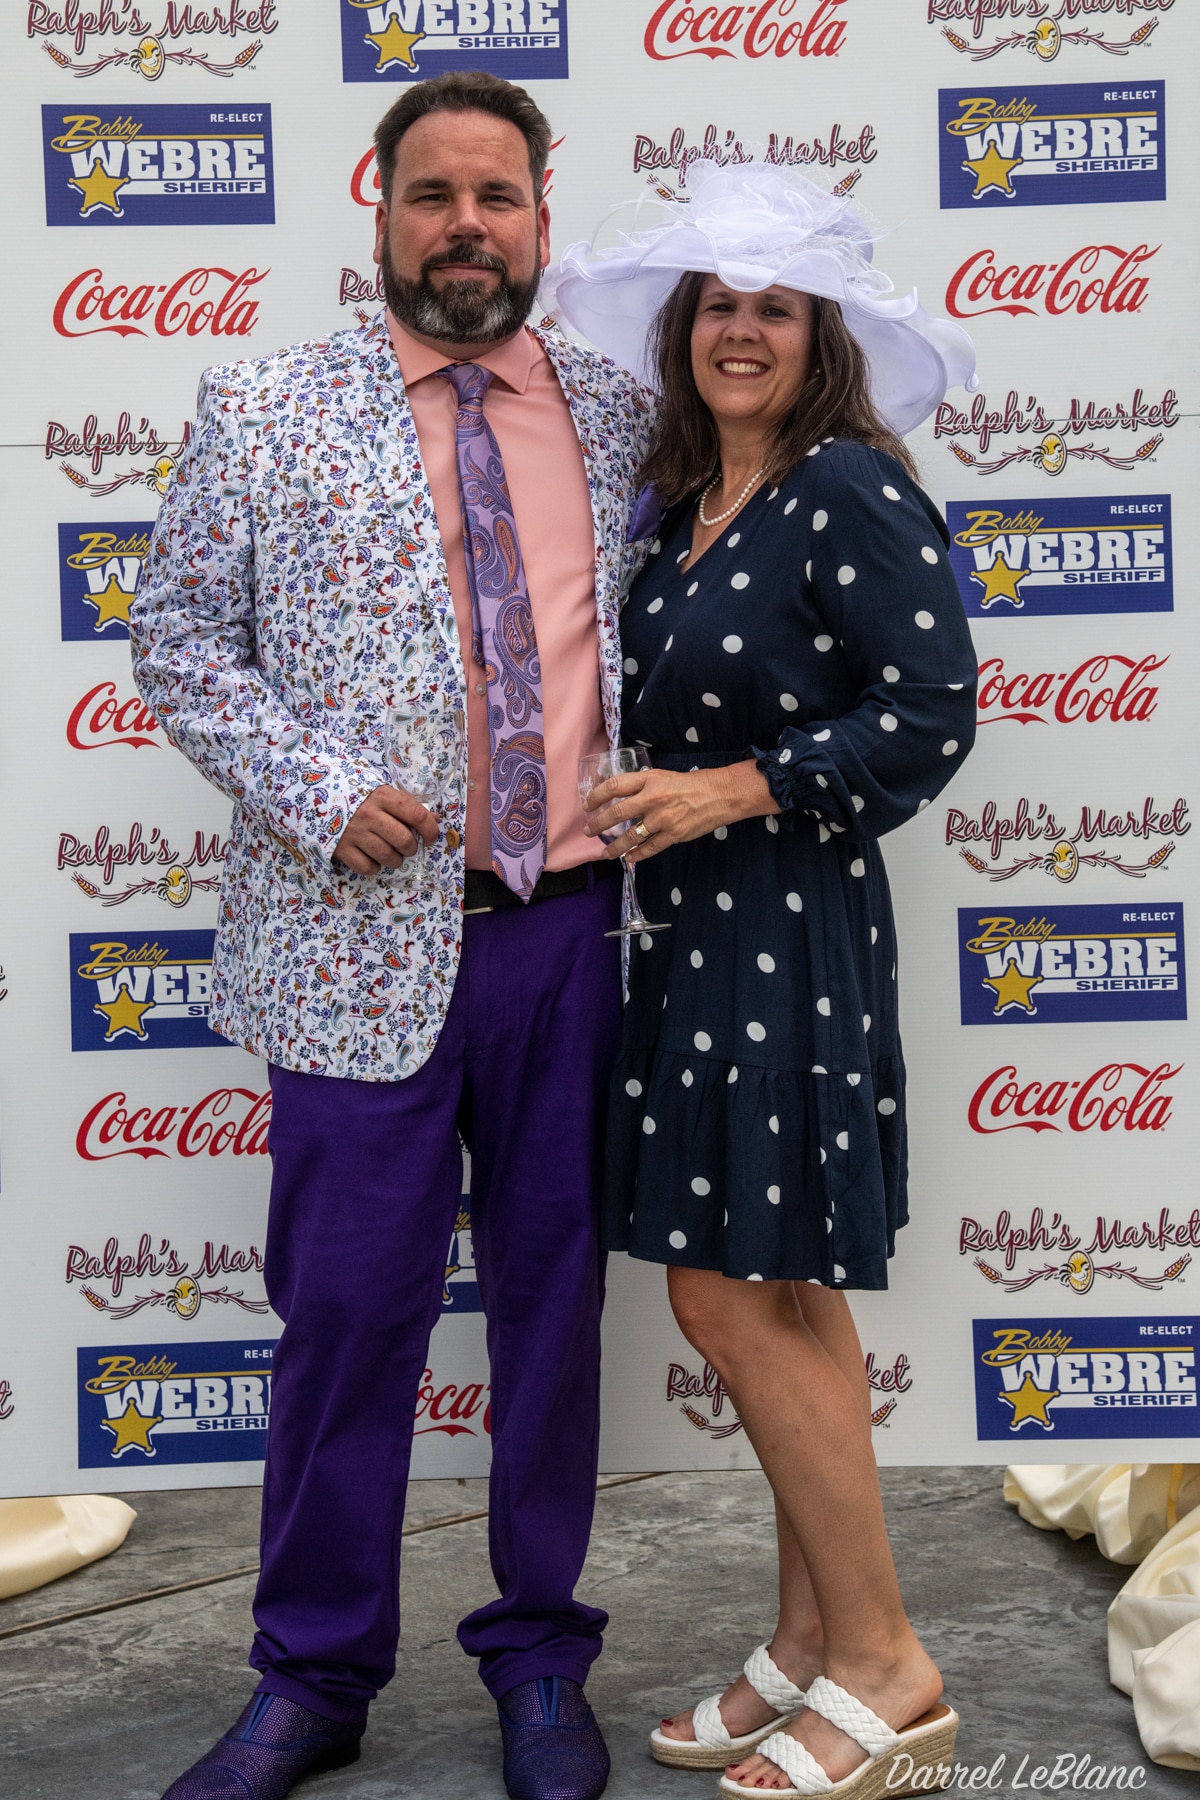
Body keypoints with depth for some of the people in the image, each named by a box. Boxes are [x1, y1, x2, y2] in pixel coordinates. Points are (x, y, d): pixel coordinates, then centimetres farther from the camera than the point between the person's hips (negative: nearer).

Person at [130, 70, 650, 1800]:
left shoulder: (623, 412, 9)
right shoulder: (267, 407, 3)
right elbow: (177, 640, 2)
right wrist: (321, 793, -11)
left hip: (574, 932, 2)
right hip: (364, 935, -2)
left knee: (555, 1302, 11)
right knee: (347, 1313, 3)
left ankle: (539, 1659, 29)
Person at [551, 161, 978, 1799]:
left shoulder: (851, 489, -10)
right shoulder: (684, 506, 14)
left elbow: (931, 716, -16)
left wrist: (730, 792, -16)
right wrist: (628, 800, 8)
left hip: (788, 929, -8)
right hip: (695, 929, 8)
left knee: (734, 1296, -7)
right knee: (784, 1303, 12)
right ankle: (817, 1643, 24)